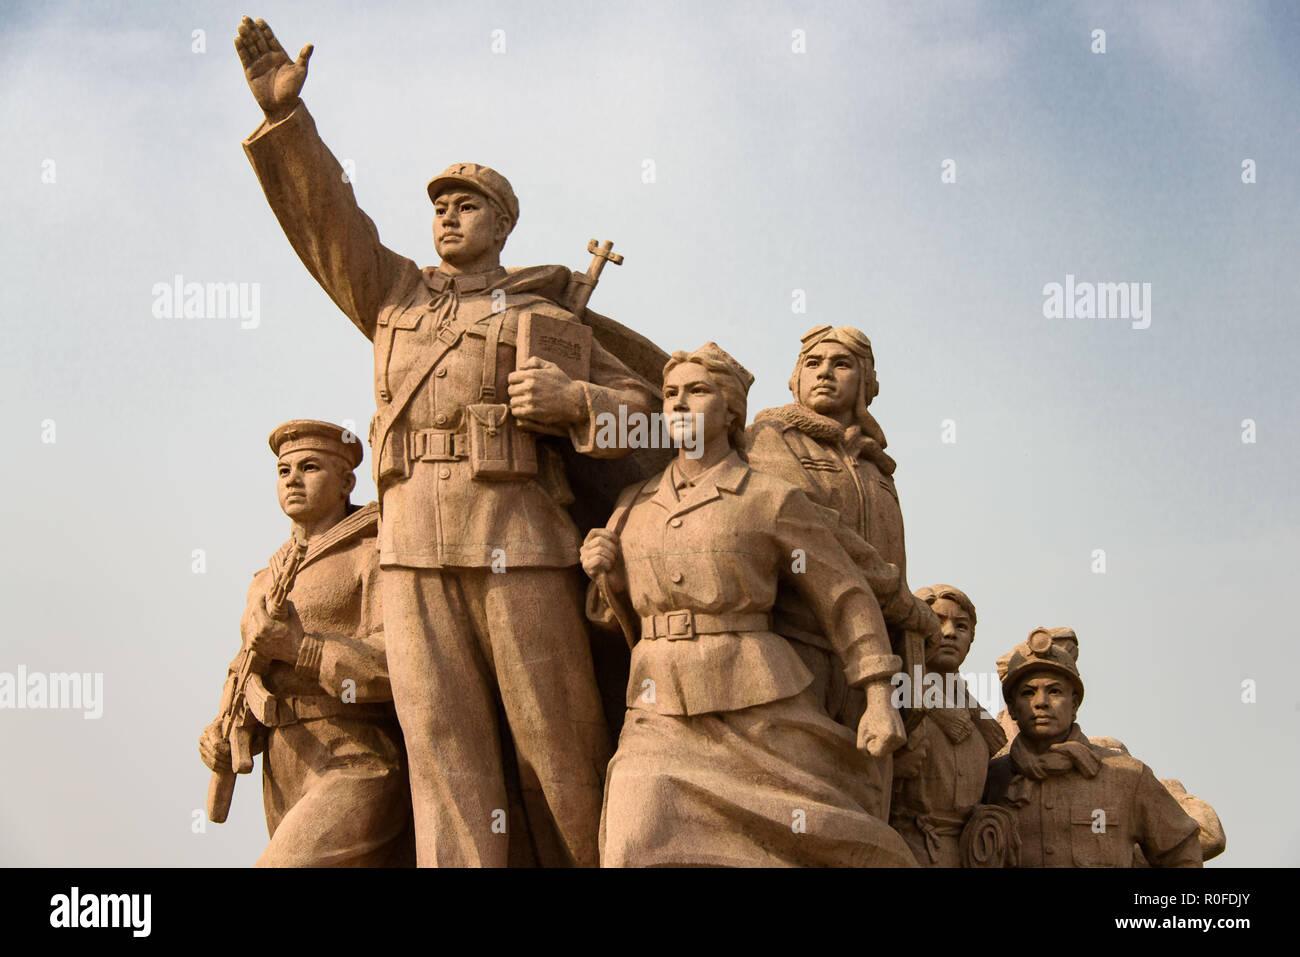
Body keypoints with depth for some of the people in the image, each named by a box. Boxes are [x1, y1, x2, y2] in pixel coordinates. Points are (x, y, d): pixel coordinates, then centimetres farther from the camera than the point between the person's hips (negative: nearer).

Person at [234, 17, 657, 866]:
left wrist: (573, 401, -11)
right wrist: (283, 111, 2)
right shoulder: (398, 299, 23)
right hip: (415, 550, 3)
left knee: (558, 742, -3)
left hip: (521, 544, -2)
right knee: (444, 748, -6)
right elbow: (325, 216, 14)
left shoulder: (547, 320, 14)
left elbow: (643, 408, 10)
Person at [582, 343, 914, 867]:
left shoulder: (773, 500, 0)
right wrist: (604, 572, 1)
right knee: (643, 857, -19)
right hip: (665, 721, 2)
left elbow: (847, 598, 2)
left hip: (760, 711, -2)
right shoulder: (634, 504, 13)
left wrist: (880, 700, -8)